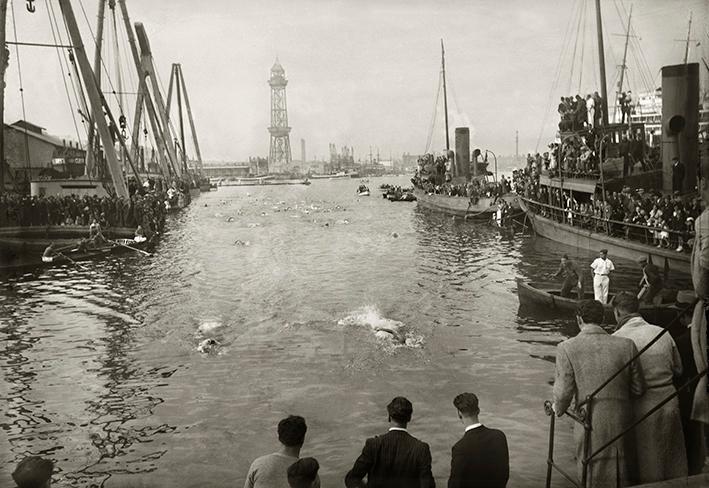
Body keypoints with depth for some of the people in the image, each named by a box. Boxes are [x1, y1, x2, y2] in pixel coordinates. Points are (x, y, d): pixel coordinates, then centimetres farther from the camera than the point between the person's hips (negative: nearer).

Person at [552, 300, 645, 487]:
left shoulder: (567, 348, -12)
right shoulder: (626, 345, -3)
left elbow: (564, 393, -11)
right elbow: (638, 389, 4)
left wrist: (557, 409, 10)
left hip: (590, 425, -3)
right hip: (621, 425, 3)